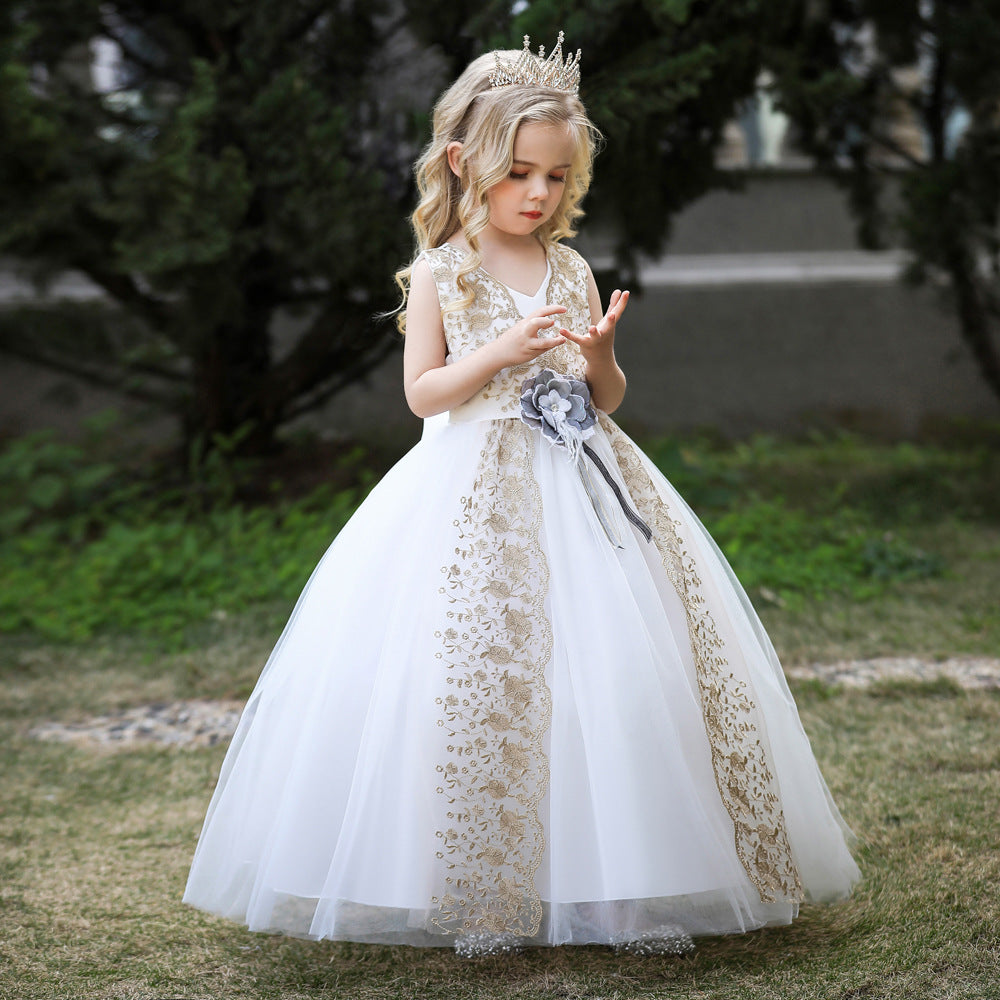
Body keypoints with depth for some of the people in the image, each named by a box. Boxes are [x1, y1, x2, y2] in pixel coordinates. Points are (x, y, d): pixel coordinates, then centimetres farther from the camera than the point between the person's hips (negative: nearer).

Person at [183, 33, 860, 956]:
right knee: (479, 682, -9)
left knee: (616, 675, -4)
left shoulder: (573, 273, 11)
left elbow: (607, 400, 14)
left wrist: (600, 358, -8)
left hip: (580, 489, 4)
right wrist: (500, 351, -16)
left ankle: (631, 880, 4)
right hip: (477, 502, -3)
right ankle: (481, 890, 1)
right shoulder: (439, 272, 1)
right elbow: (422, 392, -4)